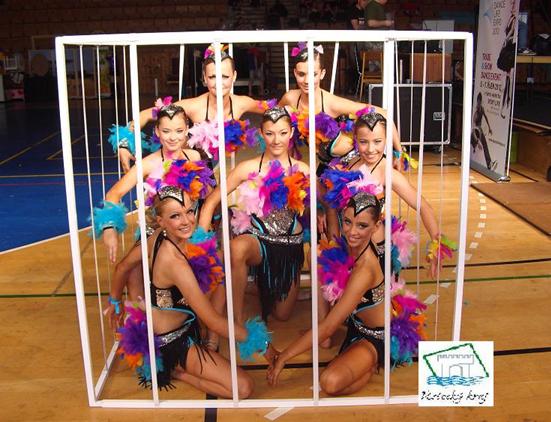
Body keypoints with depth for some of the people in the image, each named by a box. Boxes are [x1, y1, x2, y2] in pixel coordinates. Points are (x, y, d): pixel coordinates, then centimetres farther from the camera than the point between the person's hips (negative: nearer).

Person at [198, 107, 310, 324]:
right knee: (236, 248, -40)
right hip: (258, 238, -2)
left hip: (291, 244, 3)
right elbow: (211, 202, -7)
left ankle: (270, 292, 45)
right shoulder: (248, 168, -7)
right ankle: (238, 319, -23)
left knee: (282, 315, 9)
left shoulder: (302, 171, -1)